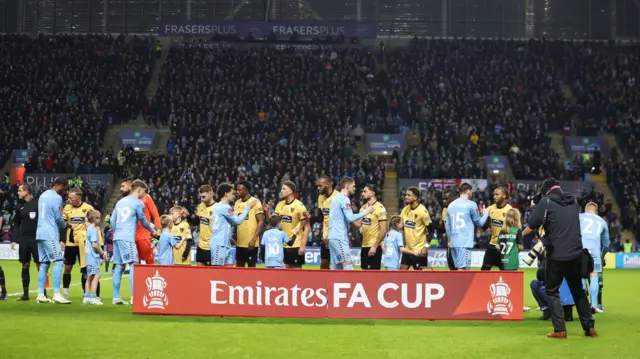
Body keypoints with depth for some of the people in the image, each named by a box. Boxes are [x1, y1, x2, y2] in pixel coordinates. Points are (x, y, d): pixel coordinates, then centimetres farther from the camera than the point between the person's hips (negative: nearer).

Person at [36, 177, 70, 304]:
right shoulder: (57, 198, -9)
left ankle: (40, 295, 8)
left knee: (44, 264, 9)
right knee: (58, 261, -8)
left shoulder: (43, 195, 17)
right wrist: (65, 225, 12)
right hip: (50, 235, -9)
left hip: (40, 234, 9)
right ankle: (56, 294, -13)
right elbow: (58, 218, -9)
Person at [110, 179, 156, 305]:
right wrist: (152, 230, 25)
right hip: (128, 238, -7)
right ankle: (134, 296, -18)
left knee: (119, 266, 10)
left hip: (117, 237, 7)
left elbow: (112, 220, 18)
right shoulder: (138, 203, -1)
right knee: (133, 264, -9)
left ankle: (116, 297, 10)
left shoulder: (120, 201, 19)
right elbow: (143, 221, 8)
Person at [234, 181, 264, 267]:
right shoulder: (237, 203, 8)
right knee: (239, 265, 11)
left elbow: (261, 221, -14)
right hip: (239, 242, 7)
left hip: (251, 242, -7)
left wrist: (254, 239, -18)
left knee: (251, 266, 0)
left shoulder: (255, 202, -11)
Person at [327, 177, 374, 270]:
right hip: (339, 238, -9)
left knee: (336, 266, 8)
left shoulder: (336, 199, 19)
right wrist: (367, 211, -10)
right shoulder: (344, 199, -10)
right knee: (347, 265, -11)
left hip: (333, 237, 9)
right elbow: (350, 218, -17)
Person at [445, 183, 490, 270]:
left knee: (460, 268, 14)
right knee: (462, 269, -9)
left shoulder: (451, 205, 13)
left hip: (453, 242, 7)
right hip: (465, 242, -7)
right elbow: (479, 223, 5)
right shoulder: (471, 204, -4)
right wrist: (486, 213, 21)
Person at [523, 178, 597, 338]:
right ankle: (589, 327, 19)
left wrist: (522, 234, 15)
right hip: (576, 253, 5)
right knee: (578, 290, 19)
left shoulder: (546, 201, -4)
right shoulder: (573, 201, 13)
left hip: (556, 255, -5)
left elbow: (532, 226, -5)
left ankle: (560, 329, -1)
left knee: (552, 291, 7)